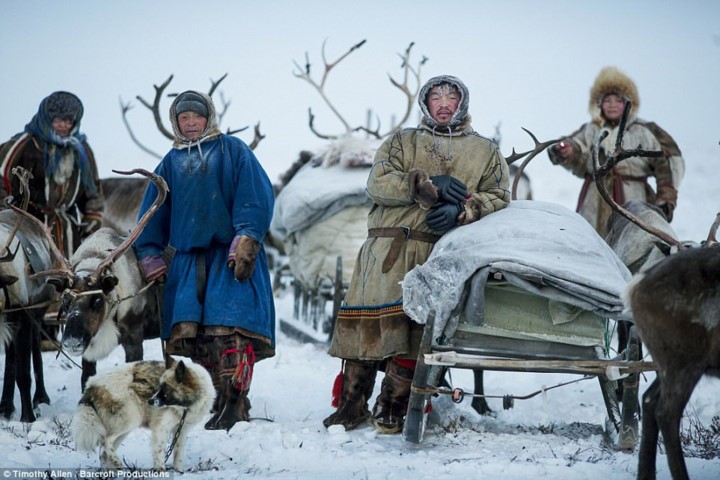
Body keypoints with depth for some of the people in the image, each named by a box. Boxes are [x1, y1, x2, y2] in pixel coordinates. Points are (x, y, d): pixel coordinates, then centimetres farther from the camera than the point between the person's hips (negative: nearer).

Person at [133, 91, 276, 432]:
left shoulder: (232, 151, 6)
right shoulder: (171, 163, 19)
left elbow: (256, 196, -2)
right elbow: (153, 212, 23)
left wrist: (246, 240, -12)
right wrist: (150, 256, 15)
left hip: (230, 253, -4)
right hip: (188, 258, 5)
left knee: (231, 326, -18)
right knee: (187, 331, -7)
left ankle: (234, 405, -20)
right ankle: (211, 402, -1)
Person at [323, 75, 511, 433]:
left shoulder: (486, 152, 21)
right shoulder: (402, 142, 20)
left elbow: (498, 198, 7)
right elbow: (378, 183, 4)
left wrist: (460, 210, -12)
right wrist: (429, 187, -7)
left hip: (441, 254, -1)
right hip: (387, 251, 1)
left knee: (414, 331, -11)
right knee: (365, 322, -8)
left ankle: (392, 408, -6)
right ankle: (351, 404, 0)